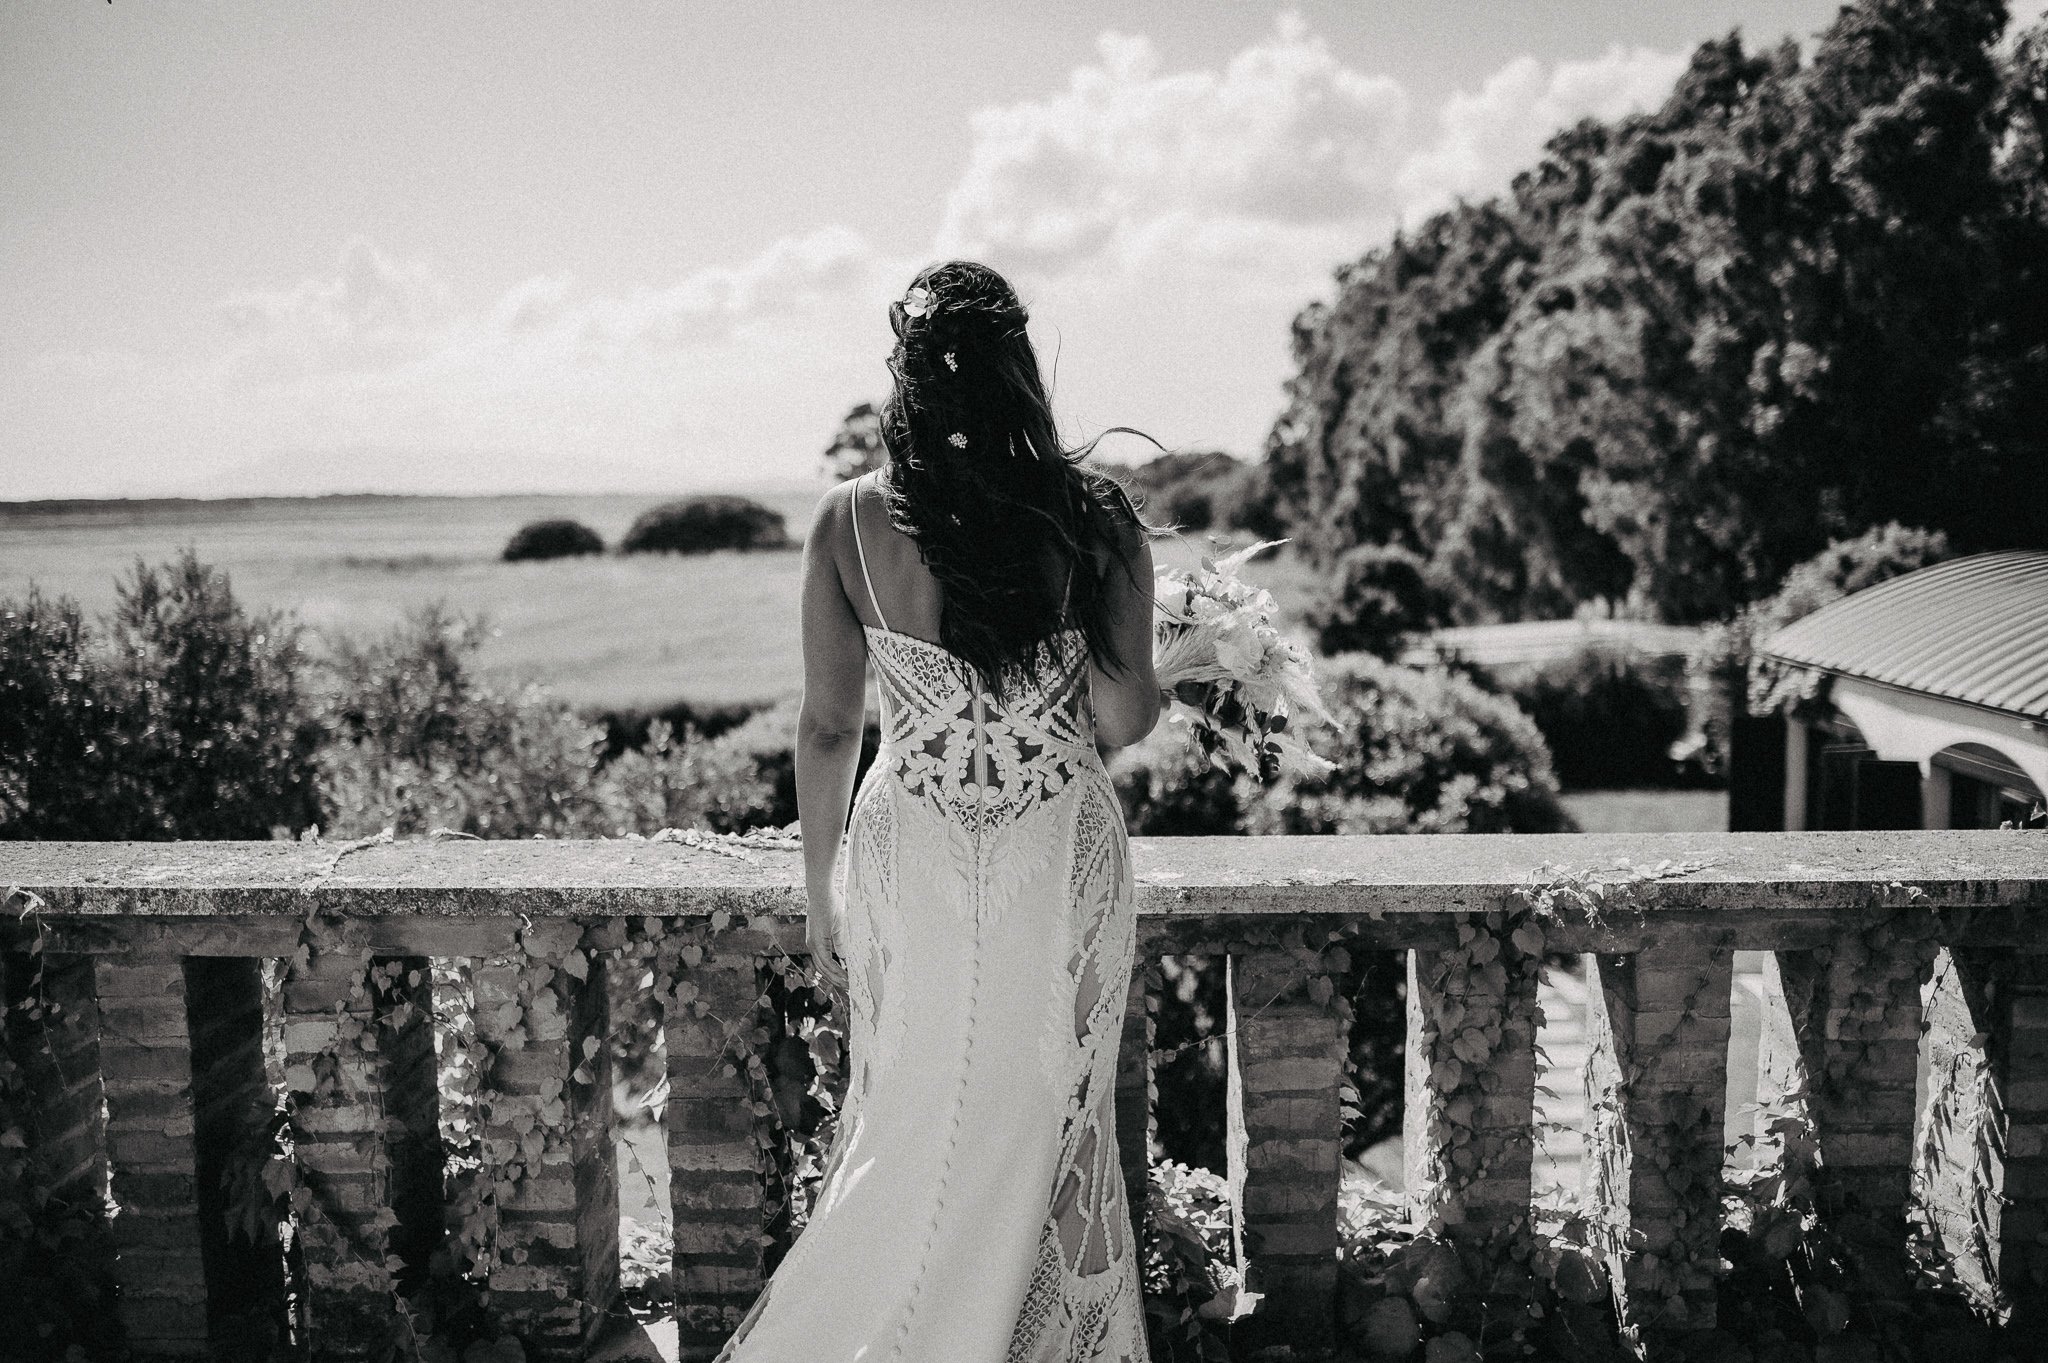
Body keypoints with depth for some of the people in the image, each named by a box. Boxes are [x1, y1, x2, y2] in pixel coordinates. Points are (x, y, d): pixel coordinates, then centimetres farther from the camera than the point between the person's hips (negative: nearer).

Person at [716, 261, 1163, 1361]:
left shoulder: (850, 519, -8)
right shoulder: (1095, 514, -10)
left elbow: (827, 726, -3)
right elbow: (1122, 720, -12)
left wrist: (821, 888, 9)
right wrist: (1153, 689, 12)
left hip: (911, 857, 1)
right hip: (1061, 862, -1)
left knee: (911, 1125, 15)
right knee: (1046, 1127, 15)